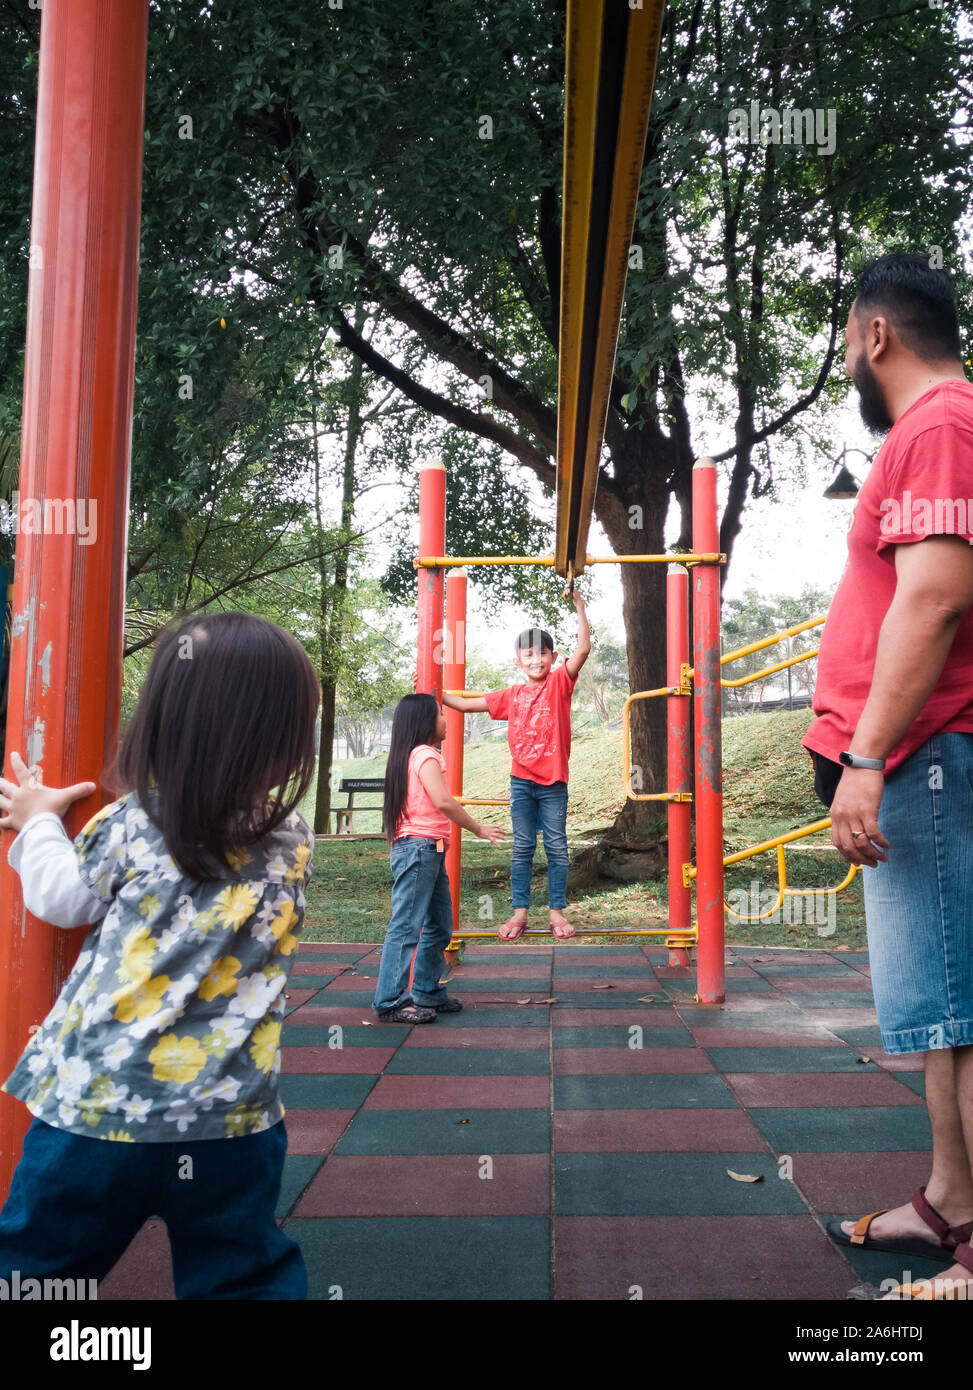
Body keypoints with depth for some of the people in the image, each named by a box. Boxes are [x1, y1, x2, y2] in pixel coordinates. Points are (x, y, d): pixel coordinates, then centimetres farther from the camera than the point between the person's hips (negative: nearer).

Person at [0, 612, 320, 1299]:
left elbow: (63, 901, 4)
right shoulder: (292, 838, -1)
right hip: (233, 1118, 2)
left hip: (95, 1107, -2)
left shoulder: (127, 825, -10)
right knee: (246, 1276, 17)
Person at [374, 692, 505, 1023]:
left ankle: (427, 993, 24)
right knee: (406, 926, -8)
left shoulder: (412, 755, 18)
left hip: (430, 852, 10)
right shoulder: (425, 755, -12)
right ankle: (390, 1002, -4)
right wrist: (478, 829, -14)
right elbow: (443, 801, -24)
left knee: (439, 927, 16)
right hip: (419, 848, -10)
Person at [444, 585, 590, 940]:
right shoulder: (512, 695, 7)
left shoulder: (559, 683, 0)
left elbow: (584, 648, -12)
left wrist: (579, 606, -17)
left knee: (557, 847, 4)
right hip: (521, 781, 2)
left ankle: (557, 911, 13)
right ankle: (520, 912, 12)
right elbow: (468, 704, 15)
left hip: (554, 781, -2)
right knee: (522, 848, 6)